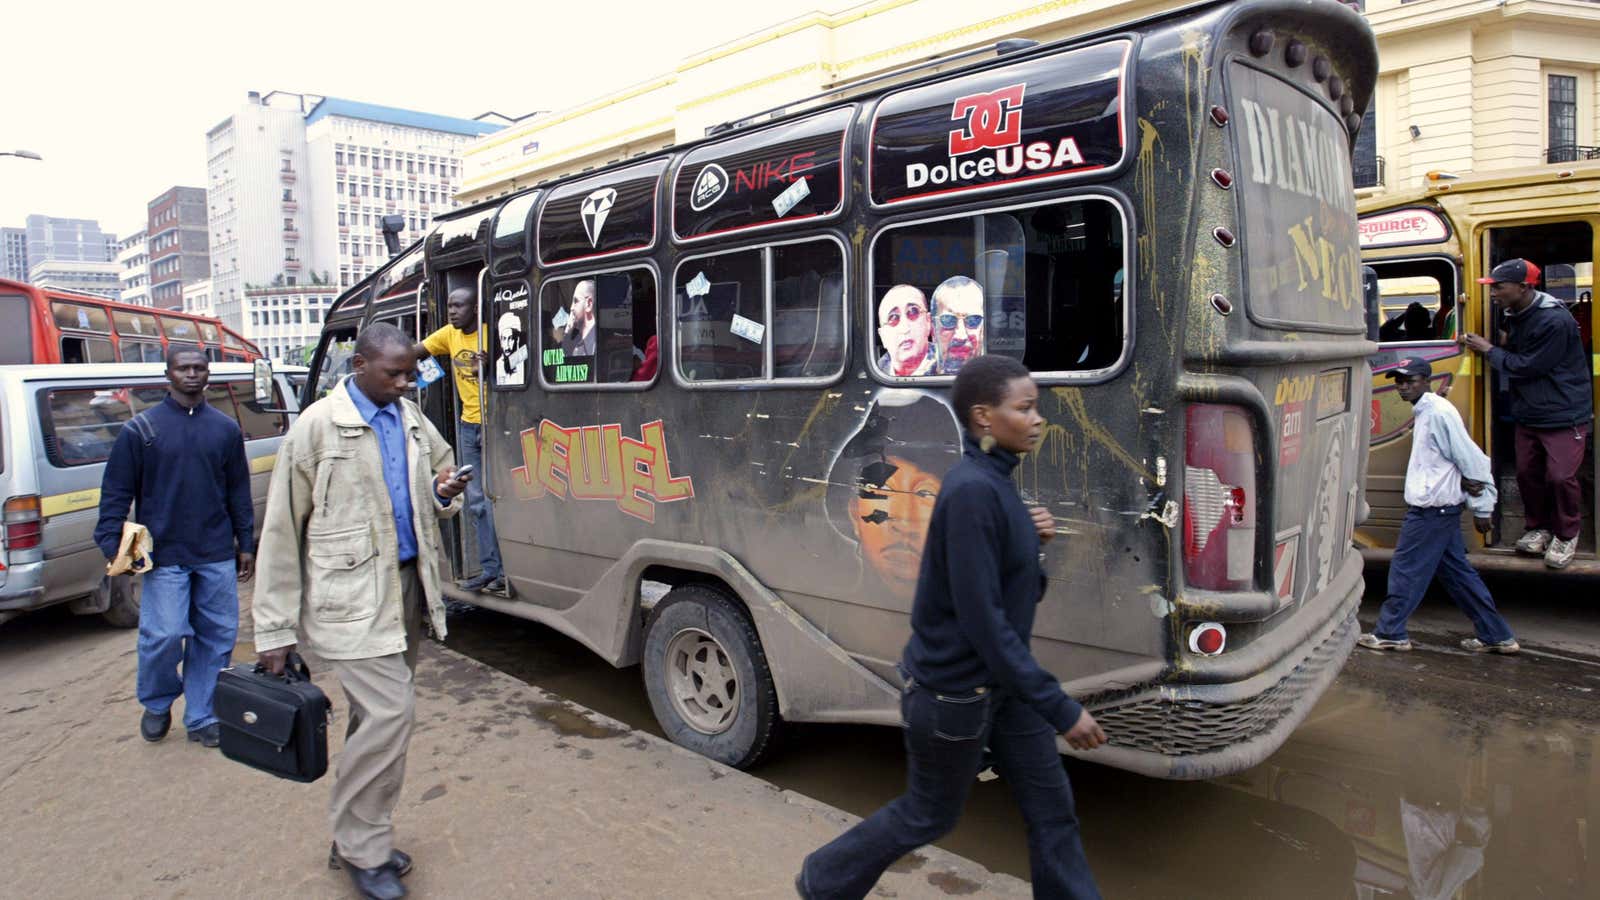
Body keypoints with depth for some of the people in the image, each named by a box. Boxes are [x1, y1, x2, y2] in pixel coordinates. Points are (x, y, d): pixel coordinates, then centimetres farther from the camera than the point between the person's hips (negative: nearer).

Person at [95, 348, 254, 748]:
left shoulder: (226, 428, 8)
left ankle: (201, 717, 20)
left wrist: (246, 545, 10)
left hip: (218, 556, 3)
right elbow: (116, 491, 2)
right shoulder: (142, 429, 1)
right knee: (164, 634, -6)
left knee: (217, 636, 6)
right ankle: (157, 705, 23)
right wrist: (112, 543, -7)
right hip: (164, 556, -2)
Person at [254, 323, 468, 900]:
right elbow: (283, 529, -7)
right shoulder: (318, 426, -8)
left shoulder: (412, 420, 9)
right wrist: (275, 629, -7)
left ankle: (359, 838, 30)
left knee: (378, 715, 14)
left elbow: (434, 487, 22)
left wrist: (445, 494, -5)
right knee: (390, 711, -11)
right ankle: (363, 851, 9)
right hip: (351, 597, -6)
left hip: (407, 586, 6)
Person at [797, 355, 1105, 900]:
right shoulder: (972, 491, -27)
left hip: (1000, 679, 8)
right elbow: (983, 622, -28)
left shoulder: (994, 481, 2)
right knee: (929, 816, 14)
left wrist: (1031, 537, -6)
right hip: (953, 688, -8)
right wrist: (1061, 710, -24)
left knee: (1051, 804, 14)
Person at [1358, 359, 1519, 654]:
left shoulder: (1438, 413, -16)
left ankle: (1390, 633, 9)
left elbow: (1473, 461, -16)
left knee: (1405, 569, -1)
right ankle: (1496, 636, 23)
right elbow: (1465, 461, 16)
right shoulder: (1423, 412, 13)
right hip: (1432, 509, 10)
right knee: (1457, 571, 15)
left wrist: (1481, 510, -11)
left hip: (1432, 510, -10)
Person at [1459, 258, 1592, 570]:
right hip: (1528, 414, 8)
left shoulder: (1554, 321, -22)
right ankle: (1539, 528, 26)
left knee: (1560, 476, -7)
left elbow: (1527, 367, -20)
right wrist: (1501, 348, 0)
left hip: (1563, 414, -8)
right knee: (1527, 473, 10)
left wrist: (1489, 350, -10)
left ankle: (1566, 535, 13)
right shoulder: (1515, 316, 6)